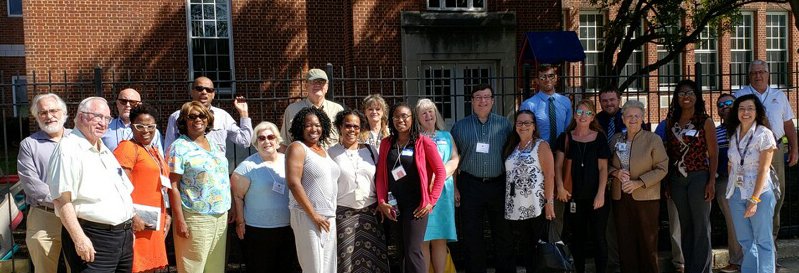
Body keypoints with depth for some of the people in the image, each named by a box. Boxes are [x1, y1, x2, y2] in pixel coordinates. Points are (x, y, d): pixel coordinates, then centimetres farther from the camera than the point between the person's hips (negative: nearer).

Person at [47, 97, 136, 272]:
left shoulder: (105, 150, 18)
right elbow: (61, 199, -18)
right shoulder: (69, 149, -9)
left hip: (123, 237, 8)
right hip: (92, 240, -8)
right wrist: (79, 239, -23)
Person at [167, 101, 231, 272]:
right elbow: (173, 187, -11)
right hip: (195, 218, -6)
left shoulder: (215, 144, 12)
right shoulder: (179, 147, -7)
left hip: (221, 215, 6)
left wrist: (230, 207, 13)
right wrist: (179, 220, -17)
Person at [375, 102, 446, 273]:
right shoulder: (386, 143, 8)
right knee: (398, 251, 11)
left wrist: (431, 201, -9)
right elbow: (380, 174, 7)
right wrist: (382, 202, -3)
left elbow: (440, 171, -4)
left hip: (416, 205, -4)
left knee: (412, 251, -9)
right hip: (393, 205, 5)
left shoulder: (424, 142, -4)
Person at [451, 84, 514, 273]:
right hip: (470, 186, 0)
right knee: (472, 234, 6)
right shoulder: (460, 126, 6)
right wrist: (454, 187, -1)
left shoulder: (504, 124, 6)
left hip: (498, 185, 0)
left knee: (503, 232, 7)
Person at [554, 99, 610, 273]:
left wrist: (601, 194, -9)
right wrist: (560, 187, -10)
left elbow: (603, 168, -2)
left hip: (596, 196, -1)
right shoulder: (565, 138, 3)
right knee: (578, 237, 10)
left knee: (599, 237, 0)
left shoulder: (599, 138, 0)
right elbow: (558, 165, 3)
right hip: (574, 197, 1)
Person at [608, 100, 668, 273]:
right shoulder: (616, 139, 7)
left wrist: (639, 183, -18)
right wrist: (616, 172, -8)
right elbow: (607, 165, 14)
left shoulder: (653, 140, -5)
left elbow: (662, 168, -7)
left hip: (646, 198, -3)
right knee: (625, 242, 7)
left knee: (647, 241, 3)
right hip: (620, 198, 3)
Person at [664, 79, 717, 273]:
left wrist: (711, 181, -11)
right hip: (677, 179, 4)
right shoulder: (672, 123, 9)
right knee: (685, 226, 10)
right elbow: (669, 153, 11)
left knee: (701, 227, 0)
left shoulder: (705, 122, -1)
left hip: (699, 177, -4)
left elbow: (713, 154, -3)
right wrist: (667, 183, 8)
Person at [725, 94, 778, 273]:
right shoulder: (733, 134, 6)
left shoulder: (764, 134, -11)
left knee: (763, 241, 3)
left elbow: (763, 169, -14)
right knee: (745, 241, 13)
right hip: (736, 193, 5)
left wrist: (754, 199, -17)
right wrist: (730, 189, 6)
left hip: (759, 193, -5)